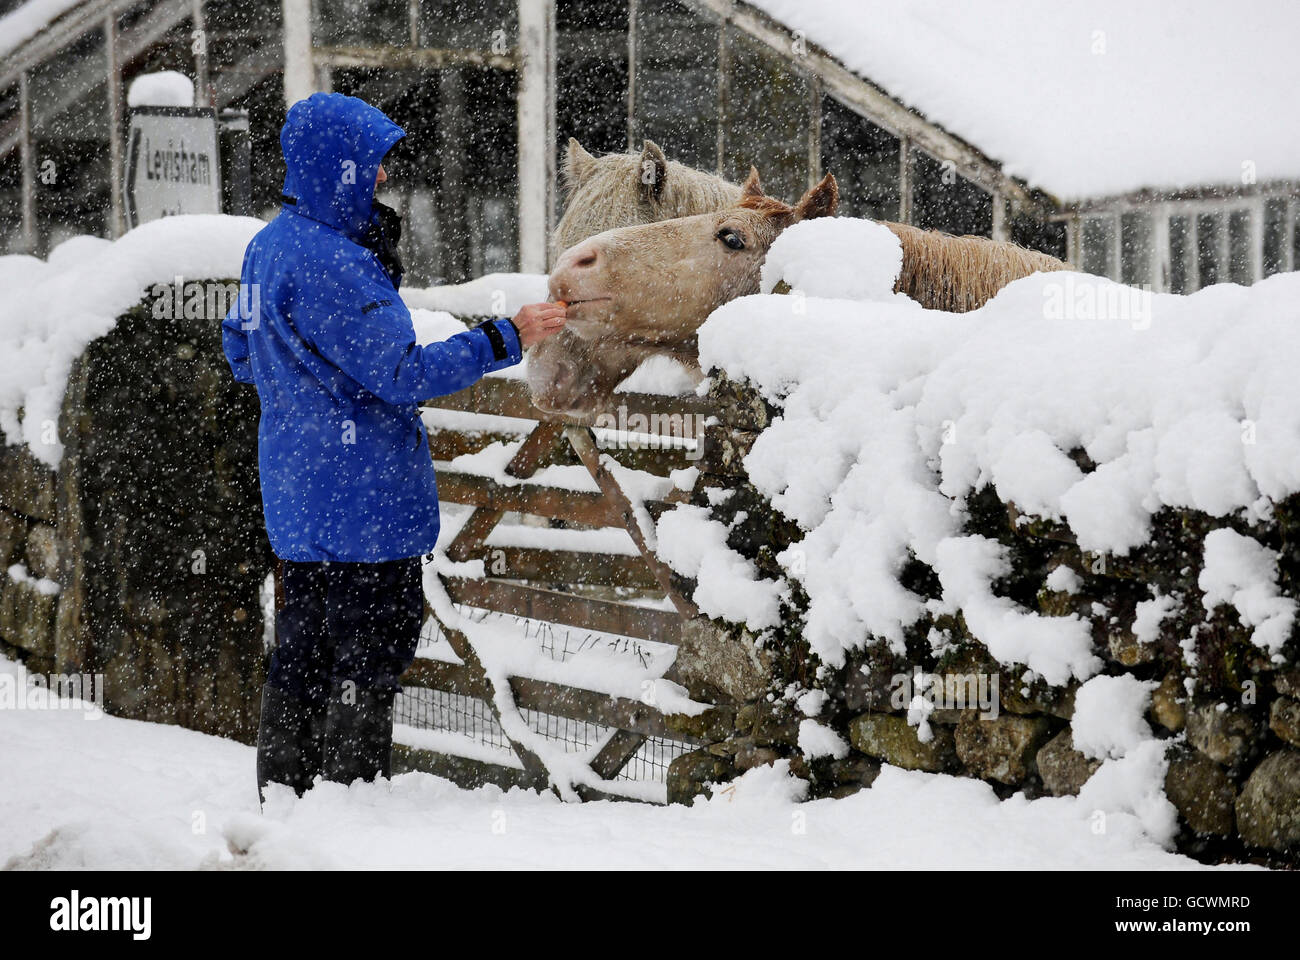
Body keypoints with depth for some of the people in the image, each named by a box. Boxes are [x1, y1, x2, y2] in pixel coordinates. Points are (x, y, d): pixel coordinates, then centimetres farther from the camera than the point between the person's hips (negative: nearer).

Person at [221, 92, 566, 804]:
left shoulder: (267, 246, 10)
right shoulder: (330, 263, -21)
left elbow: (242, 356, 22)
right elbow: (405, 375, -23)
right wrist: (508, 338, -18)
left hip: (296, 500, 10)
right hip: (363, 502, -10)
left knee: (303, 651, 16)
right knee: (369, 662, -2)